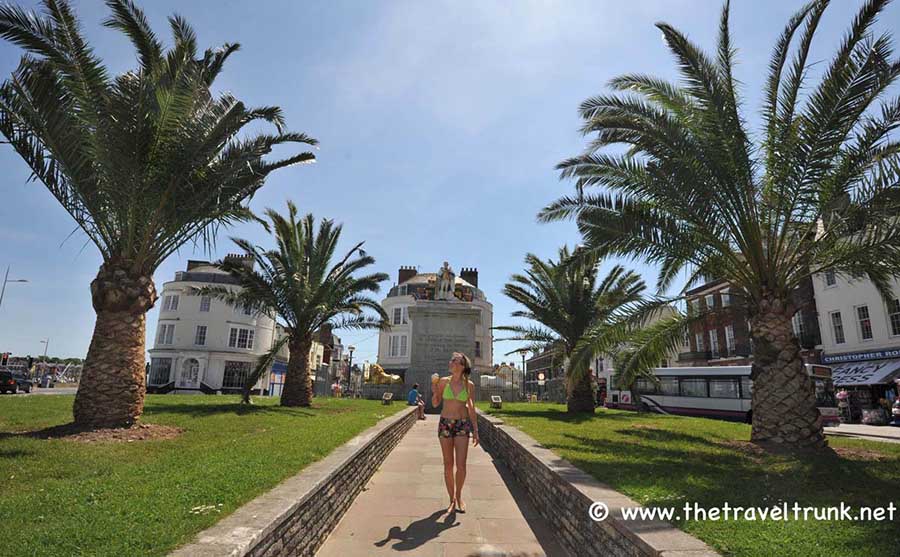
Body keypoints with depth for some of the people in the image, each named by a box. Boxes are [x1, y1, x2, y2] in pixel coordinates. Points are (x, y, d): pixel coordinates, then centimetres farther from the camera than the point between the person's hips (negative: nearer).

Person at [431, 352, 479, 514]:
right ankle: (452, 500, 22)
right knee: (448, 465, 6)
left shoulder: (469, 385, -1)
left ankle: (459, 496, 20)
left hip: (462, 425, -1)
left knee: (461, 465, -6)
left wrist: (475, 430, 3)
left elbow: (471, 409, 5)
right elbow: (435, 403, 8)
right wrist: (434, 391, -11)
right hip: (445, 423, 1)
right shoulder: (443, 381, -1)